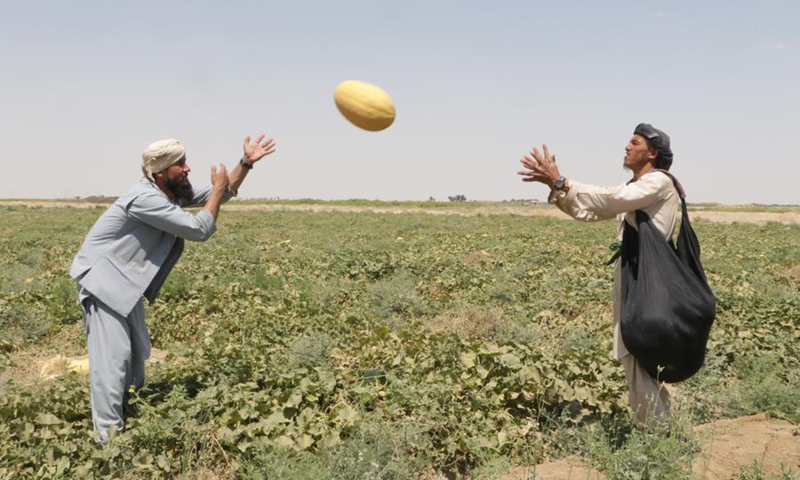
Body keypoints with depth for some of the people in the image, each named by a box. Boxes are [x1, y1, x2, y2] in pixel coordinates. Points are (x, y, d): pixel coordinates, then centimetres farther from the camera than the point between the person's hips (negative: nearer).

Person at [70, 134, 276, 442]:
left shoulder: (173, 194, 4)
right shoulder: (145, 198, -26)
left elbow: (225, 193, 13)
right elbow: (199, 230, -25)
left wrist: (247, 163, 2)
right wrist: (219, 189, -15)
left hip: (125, 282, 10)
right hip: (102, 278, -10)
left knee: (138, 351, 17)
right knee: (113, 354, -13)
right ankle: (109, 436, -9)